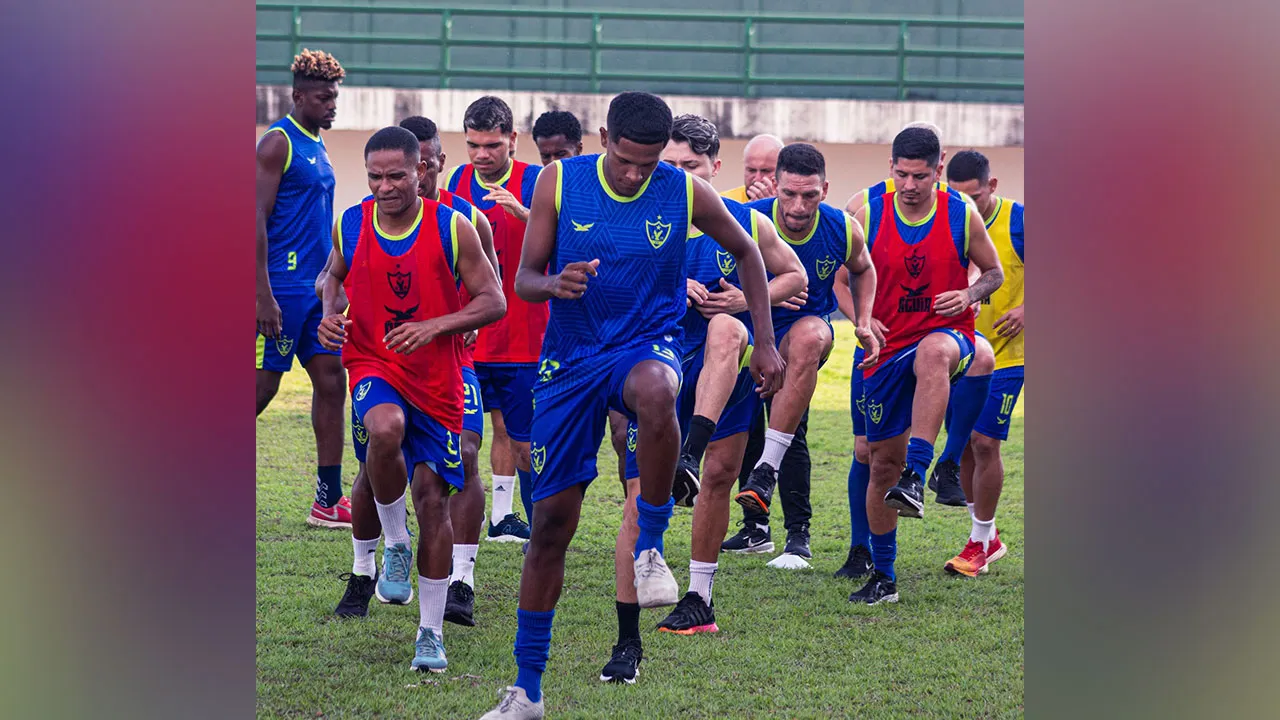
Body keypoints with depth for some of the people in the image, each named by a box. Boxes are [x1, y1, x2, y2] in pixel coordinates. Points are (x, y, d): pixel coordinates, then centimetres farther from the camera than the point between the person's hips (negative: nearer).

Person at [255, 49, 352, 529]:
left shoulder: (316, 145, 16)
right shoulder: (278, 142, -11)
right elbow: (257, 219, -16)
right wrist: (264, 295, -21)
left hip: (315, 290, 9)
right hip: (283, 288, -9)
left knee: (331, 382, 4)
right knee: (262, 387, -4)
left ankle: (328, 501, 6)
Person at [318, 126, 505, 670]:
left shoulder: (452, 228, -10)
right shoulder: (350, 224, -2)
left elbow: (493, 301, -7)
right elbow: (335, 275, 19)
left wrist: (434, 326, -21)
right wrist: (330, 315, -2)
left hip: (435, 376, 0)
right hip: (372, 364, 0)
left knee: (432, 495, 0)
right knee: (386, 430, -34)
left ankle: (431, 633, 12)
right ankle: (395, 544, -7)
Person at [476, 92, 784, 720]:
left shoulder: (687, 194, -6)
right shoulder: (559, 183, -5)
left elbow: (745, 251, 11)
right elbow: (524, 279, -1)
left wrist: (765, 344, 7)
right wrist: (555, 284, -25)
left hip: (646, 345, -1)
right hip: (571, 360, 1)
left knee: (655, 392, -41)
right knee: (550, 521, 1)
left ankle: (650, 548, -20)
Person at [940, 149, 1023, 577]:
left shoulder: (1016, 222, -12)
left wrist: (1026, 310, -18)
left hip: (1003, 353, -4)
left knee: (984, 442, -9)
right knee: (962, 444, 7)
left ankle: (979, 543, 4)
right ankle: (989, 537, 23)